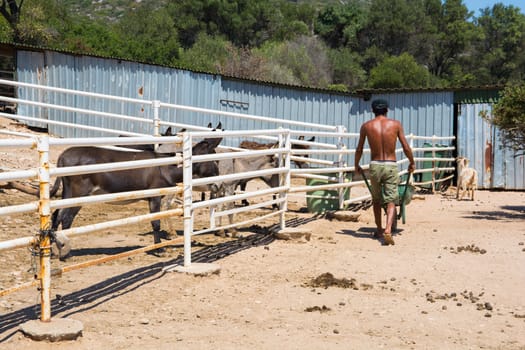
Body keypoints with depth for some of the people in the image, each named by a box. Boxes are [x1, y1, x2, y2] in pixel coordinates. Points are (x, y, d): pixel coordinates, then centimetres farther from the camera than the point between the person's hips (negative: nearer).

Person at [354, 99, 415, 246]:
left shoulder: (366, 126, 1)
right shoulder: (395, 124, 0)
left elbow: (359, 150, 7)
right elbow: (406, 148, 1)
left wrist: (357, 165, 23)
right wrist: (412, 163, 17)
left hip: (375, 166, 1)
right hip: (391, 166, -1)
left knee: (376, 199, 20)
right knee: (391, 201, 0)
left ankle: (379, 230, 28)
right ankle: (388, 230, -21)